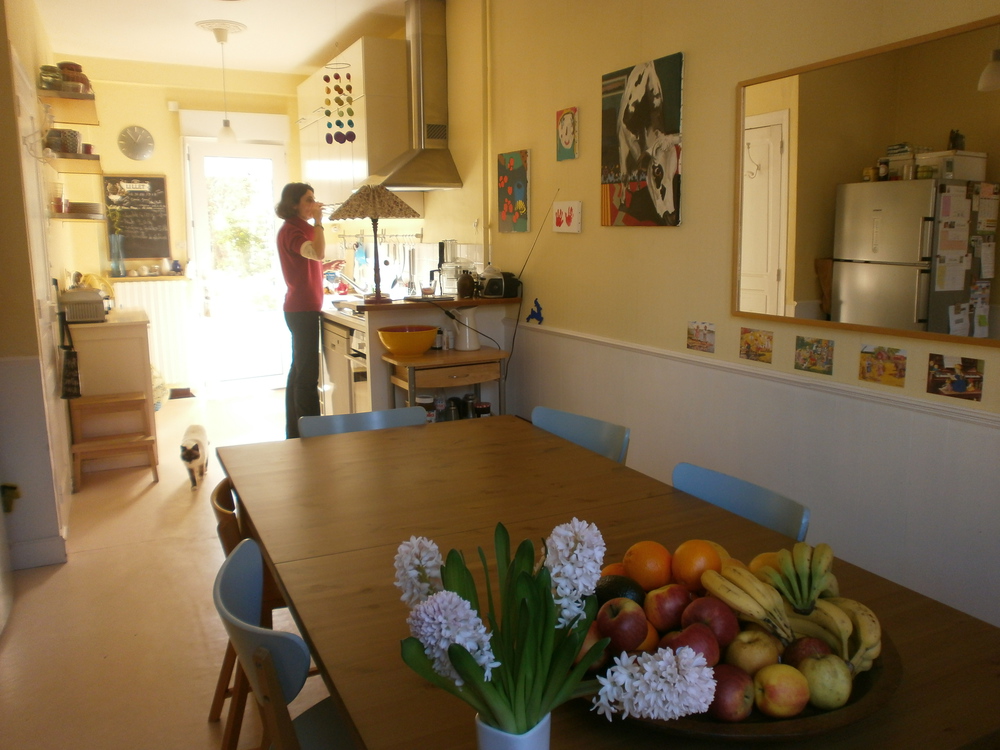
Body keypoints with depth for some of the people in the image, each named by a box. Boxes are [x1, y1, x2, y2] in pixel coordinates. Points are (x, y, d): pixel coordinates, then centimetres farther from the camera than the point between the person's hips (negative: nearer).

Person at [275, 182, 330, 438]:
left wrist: (328, 267, 17)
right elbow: (318, 253, -31)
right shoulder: (291, 230, -13)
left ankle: (294, 432, 21)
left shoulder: (298, 229, 18)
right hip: (303, 309, -11)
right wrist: (318, 221, -26)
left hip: (302, 308, 11)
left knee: (299, 369, 14)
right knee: (307, 372, -9)